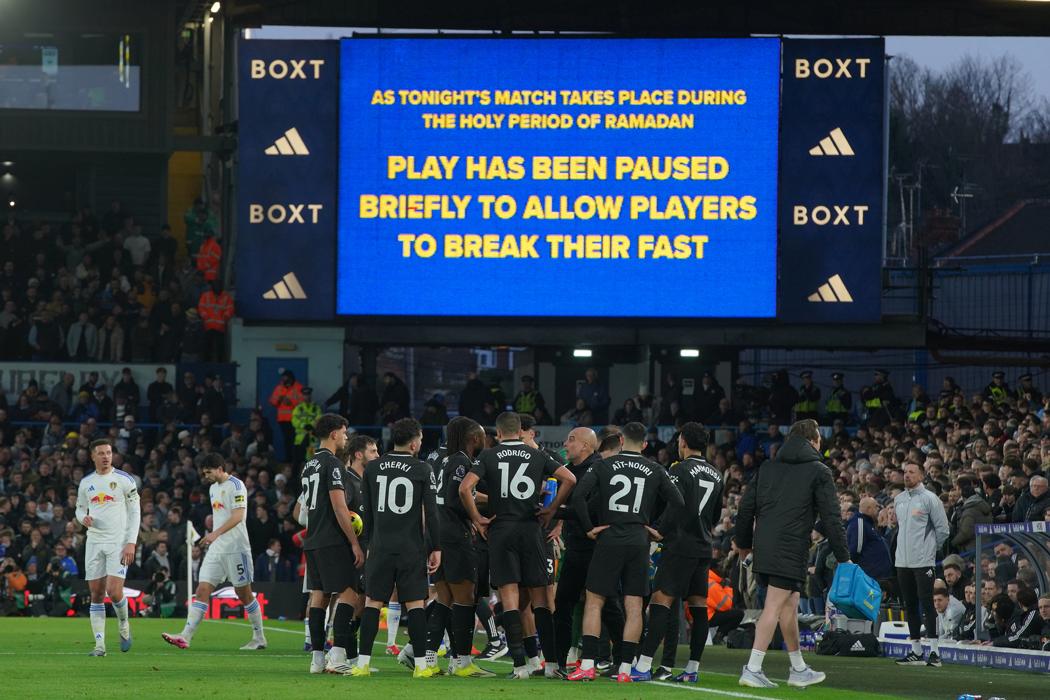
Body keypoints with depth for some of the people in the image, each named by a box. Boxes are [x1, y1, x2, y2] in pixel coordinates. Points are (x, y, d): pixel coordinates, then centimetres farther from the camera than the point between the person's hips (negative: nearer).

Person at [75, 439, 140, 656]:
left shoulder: (124, 480, -3)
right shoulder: (86, 483, 10)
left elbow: (135, 513, -2)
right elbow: (80, 509, 20)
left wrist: (131, 543, -11)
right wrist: (84, 518, -5)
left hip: (119, 542, -4)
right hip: (94, 541, 4)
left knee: (114, 592, -14)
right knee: (96, 595, 0)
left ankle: (124, 625, 16)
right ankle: (100, 645, 3)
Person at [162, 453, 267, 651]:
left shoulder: (236, 486, -10)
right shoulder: (213, 488, 16)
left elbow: (237, 516, -21)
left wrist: (215, 533, -29)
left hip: (235, 547, -8)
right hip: (216, 549, 8)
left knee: (244, 593, 0)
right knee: (202, 591, -3)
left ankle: (259, 638, 13)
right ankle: (186, 637, -12)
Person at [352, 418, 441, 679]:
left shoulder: (372, 468, 5)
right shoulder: (422, 470, -4)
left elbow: (366, 511, 11)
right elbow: (431, 512, -5)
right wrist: (436, 548, 1)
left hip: (380, 547, 2)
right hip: (412, 547, -2)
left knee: (373, 602, 6)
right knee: (415, 603, 1)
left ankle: (363, 662, 2)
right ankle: (421, 664, 0)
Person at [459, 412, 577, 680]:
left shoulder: (488, 456, 0)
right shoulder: (537, 456, 6)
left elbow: (465, 488, -11)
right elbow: (569, 479, -2)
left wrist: (476, 518, 0)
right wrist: (552, 509, 6)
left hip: (500, 530, -2)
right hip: (531, 528, 2)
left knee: (509, 595, -2)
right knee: (539, 595, 7)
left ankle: (520, 664, -10)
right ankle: (551, 662, 4)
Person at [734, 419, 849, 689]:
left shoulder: (767, 467, 16)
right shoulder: (818, 472, 0)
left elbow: (746, 507, 15)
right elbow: (831, 517, -4)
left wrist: (744, 543, 27)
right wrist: (843, 557, 0)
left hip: (764, 546, 6)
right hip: (791, 550, -6)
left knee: (789, 604, 16)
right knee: (774, 606, -8)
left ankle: (799, 669, 24)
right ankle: (753, 669, -14)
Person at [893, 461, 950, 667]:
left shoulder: (929, 499, -6)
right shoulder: (898, 499, 13)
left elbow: (943, 529, -4)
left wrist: (931, 549, 1)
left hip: (923, 561, -7)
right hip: (903, 561, 7)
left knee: (927, 604, -10)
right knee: (910, 605, 9)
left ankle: (934, 652, -11)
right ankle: (915, 651, 15)